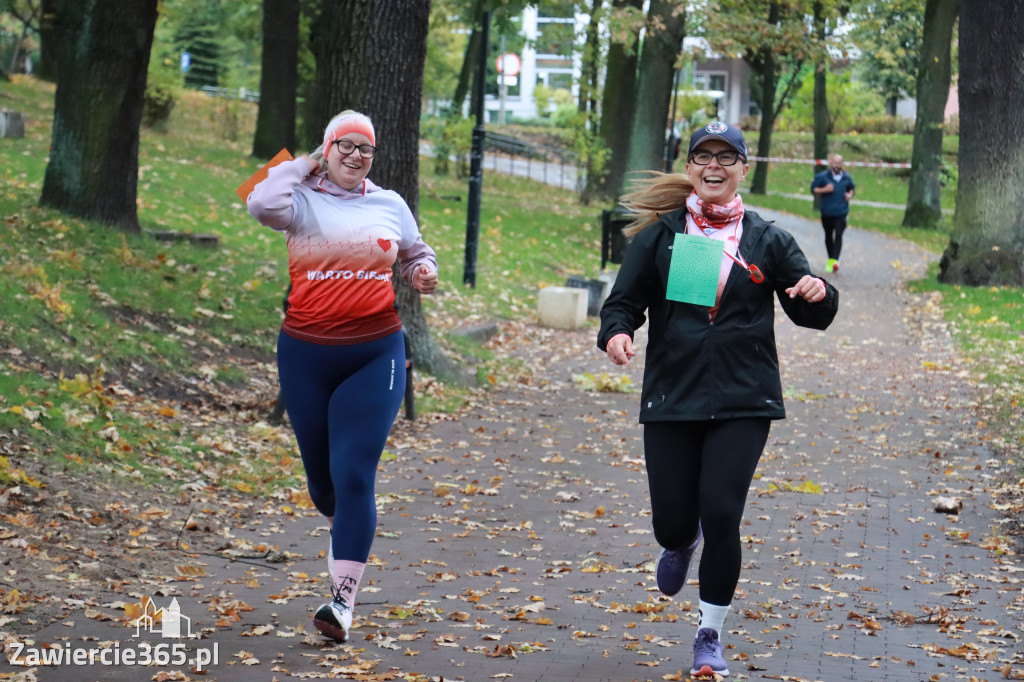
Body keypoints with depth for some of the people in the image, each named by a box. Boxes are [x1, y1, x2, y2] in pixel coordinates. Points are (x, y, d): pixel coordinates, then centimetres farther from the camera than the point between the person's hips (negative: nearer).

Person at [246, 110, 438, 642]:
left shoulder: (390, 205, 9)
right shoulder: (303, 199, 0)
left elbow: (416, 253, 25)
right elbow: (262, 205, -22)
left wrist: (424, 272, 2)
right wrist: (300, 167, -7)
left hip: (374, 356, 0)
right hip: (306, 354, 0)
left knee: (353, 475, -12)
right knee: (321, 476, 12)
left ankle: (343, 600, -12)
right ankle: (343, 530, 48)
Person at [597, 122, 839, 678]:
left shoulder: (766, 240, 5)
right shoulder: (659, 235, 4)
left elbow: (809, 314, 9)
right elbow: (624, 299, 6)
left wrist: (819, 295, -15)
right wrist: (616, 333, -17)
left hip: (743, 403, -1)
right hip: (671, 398, 1)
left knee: (721, 515, -11)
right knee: (672, 523, 3)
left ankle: (710, 637, 9)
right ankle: (682, 544, 45)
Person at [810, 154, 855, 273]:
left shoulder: (847, 177, 7)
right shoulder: (823, 176, -1)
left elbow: (851, 189, 23)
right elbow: (813, 189, 2)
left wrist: (850, 195, 1)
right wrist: (824, 190, -15)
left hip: (841, 212, 0)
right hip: (827, 212, 0)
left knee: (838, 235, -14)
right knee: (828, 236, 10)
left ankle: (835, 260, -21)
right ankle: (830, 259, 26)